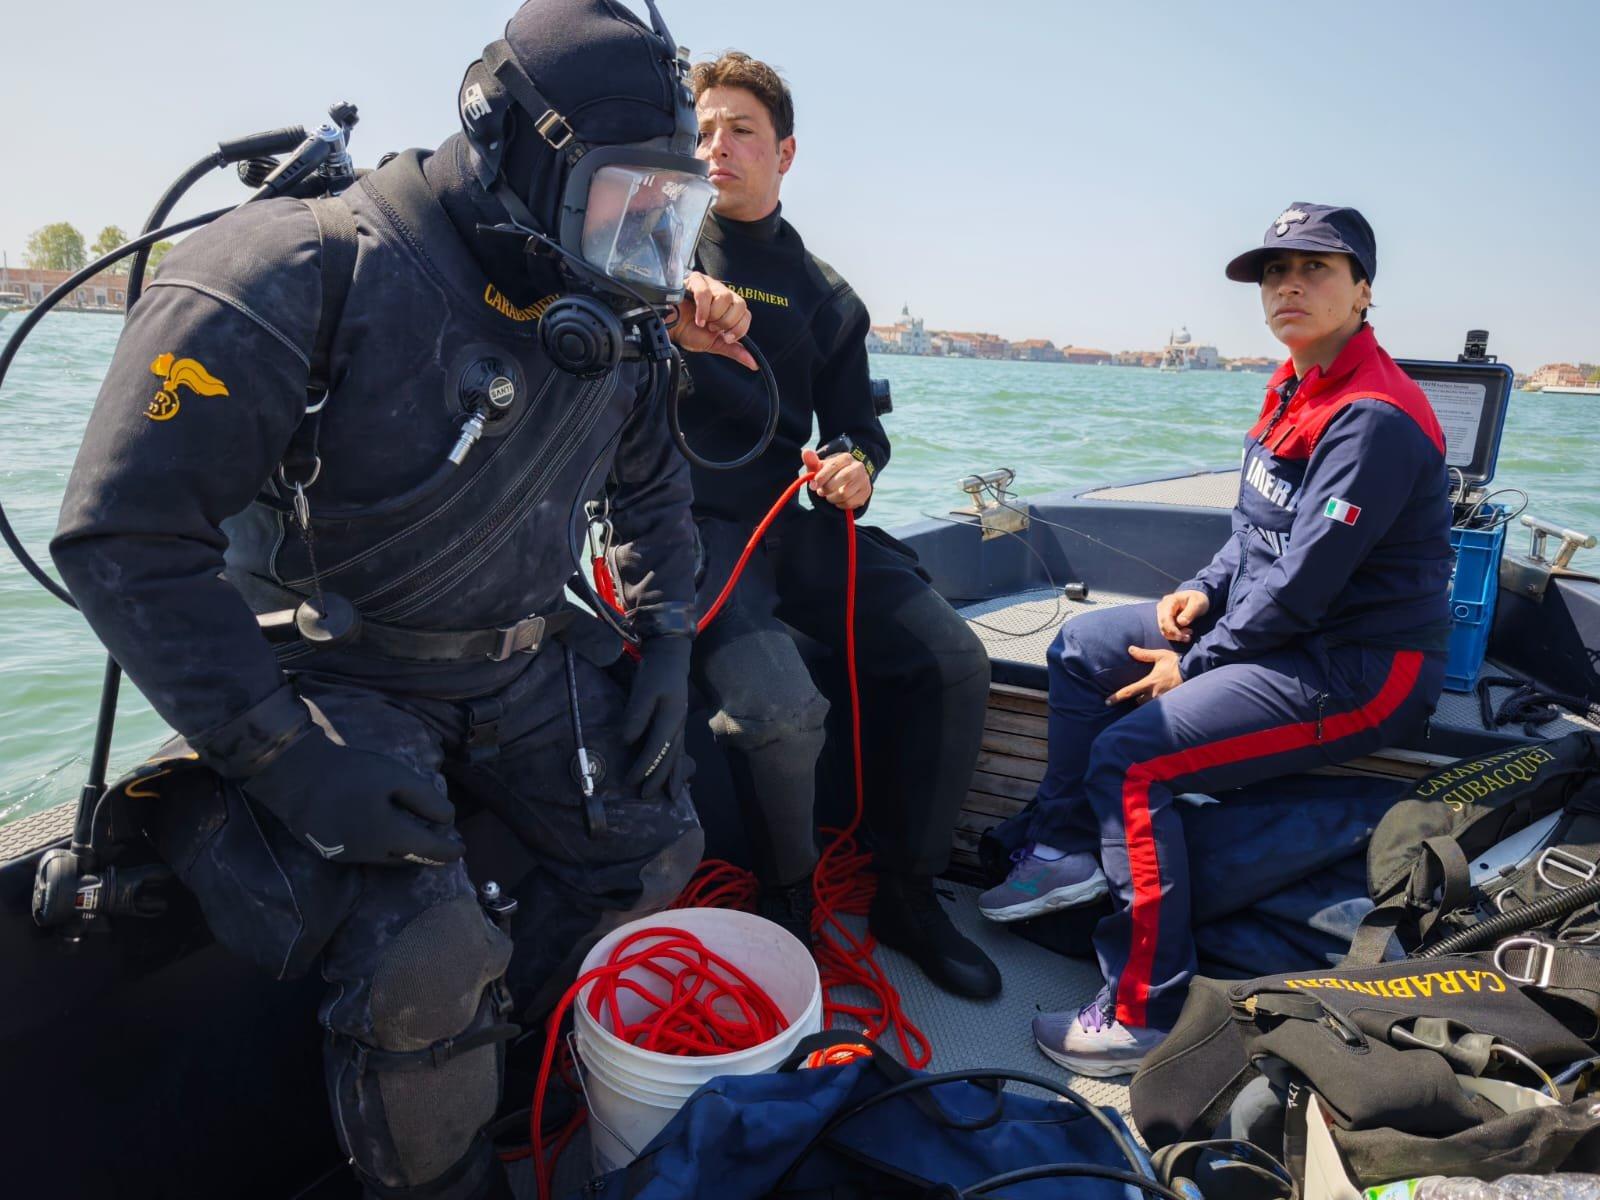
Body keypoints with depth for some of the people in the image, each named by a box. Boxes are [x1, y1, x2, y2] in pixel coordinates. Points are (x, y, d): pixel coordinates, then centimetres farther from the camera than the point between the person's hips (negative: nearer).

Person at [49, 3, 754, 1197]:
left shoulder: (606, 317, 0)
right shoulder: (306, 275, -22)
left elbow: (652, 482, 16)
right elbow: (126, 533, -23)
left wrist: (669, 640, 5)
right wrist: (280, 752, -28)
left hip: (526, 659, 7)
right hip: (346, 674, -6)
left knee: (654, 851, 7)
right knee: (422, 963, -22)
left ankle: (494, 1043, 31)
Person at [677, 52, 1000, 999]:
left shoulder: (823, 295, 17)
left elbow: (857, 423, 19)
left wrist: (854, 467, -5)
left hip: (791, 522, 5)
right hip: (687, 521, -5)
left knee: (954, 662, -7)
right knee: (779, 707, -29)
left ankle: (908, 895, 12)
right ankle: (790, 902, 5)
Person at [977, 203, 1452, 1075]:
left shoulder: (1373, 419, -21)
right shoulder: (1296, 389, 9)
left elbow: (1303, 583, -24)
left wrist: (1193, 666, -15)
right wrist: (1203, 590, -1)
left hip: (1356, 668, -10)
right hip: (1282, 628, 10)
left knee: (1131, 755, -24)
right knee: (1083, 648, 9)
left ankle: (1146, 1015, -12)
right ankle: (1069, 850, 14)